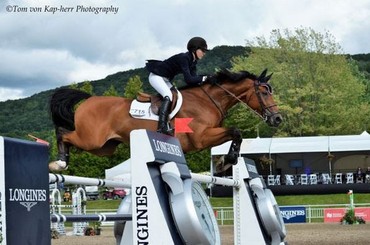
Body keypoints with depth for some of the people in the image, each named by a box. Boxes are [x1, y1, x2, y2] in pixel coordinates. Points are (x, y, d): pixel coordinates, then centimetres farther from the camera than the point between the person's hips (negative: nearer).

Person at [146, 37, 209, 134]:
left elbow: (193, 80, -3)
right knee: (168, 96, -27)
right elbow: (188, 79, -33)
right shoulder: (183, 58, -26)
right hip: (156, 76, -11)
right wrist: (203, 78, -30)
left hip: (166, 80, 11)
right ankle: (162, 127, -37)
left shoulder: (193, 61, 2)